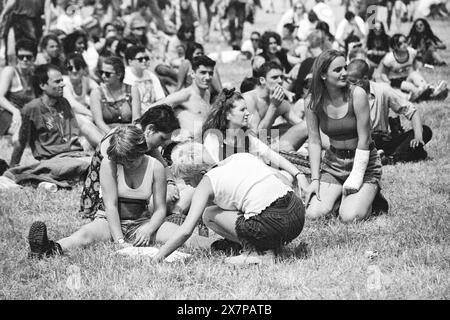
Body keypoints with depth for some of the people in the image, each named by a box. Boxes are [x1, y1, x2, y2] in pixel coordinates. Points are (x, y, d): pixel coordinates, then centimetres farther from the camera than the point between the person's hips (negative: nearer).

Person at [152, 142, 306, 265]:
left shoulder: (207, 182, 2)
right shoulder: (240, 157, 18)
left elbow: (186, 230, -4)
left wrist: (157, 258, 4)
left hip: (272, 225, -7)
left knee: (209, 215, 10)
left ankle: (254, 251, 1)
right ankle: (268, 247, 17)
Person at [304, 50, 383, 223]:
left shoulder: (357, 95, -17)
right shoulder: (314, 103, -6)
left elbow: (364, 140, -16)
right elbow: (314, 141, -1)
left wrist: (356, 178, -17)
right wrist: (315, 179, -8)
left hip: (364, 163, -3)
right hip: (333, 163, 3)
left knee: (349, 217, -23)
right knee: (313, 214, -15)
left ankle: (367, 197, 11)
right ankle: (340, 195, 16)